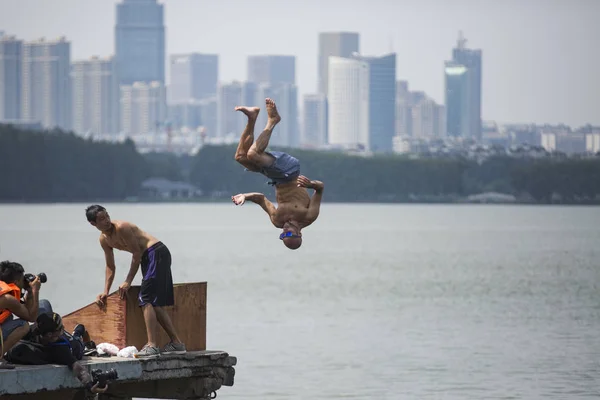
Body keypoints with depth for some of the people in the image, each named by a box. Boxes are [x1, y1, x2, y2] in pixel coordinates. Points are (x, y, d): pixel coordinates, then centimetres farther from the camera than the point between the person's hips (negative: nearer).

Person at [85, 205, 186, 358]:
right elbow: (110, 267, 22)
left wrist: (128, 282, -12)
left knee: (146, 299, -17)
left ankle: (152, 345, -25)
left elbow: (137, 253, -15)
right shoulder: (104, 239, 11)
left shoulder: (121, 227, -16)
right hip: (148, 258, 10)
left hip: (157, 252, -10)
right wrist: (105, 292, 17)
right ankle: (176, 343, 17)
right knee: (156, 304, 11)